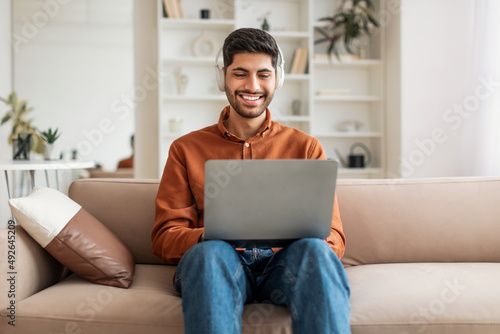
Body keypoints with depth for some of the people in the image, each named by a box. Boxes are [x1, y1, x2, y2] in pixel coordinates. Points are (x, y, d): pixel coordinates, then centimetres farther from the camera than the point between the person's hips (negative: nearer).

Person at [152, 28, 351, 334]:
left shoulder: (306, 147, 17)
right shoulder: (186, 149, 16)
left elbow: (333, 237, 11)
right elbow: (165, 236, 8)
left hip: (285, 262, 1)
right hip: (217, 262, 0)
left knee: (315, 250, -33)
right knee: (210, 252, -34)